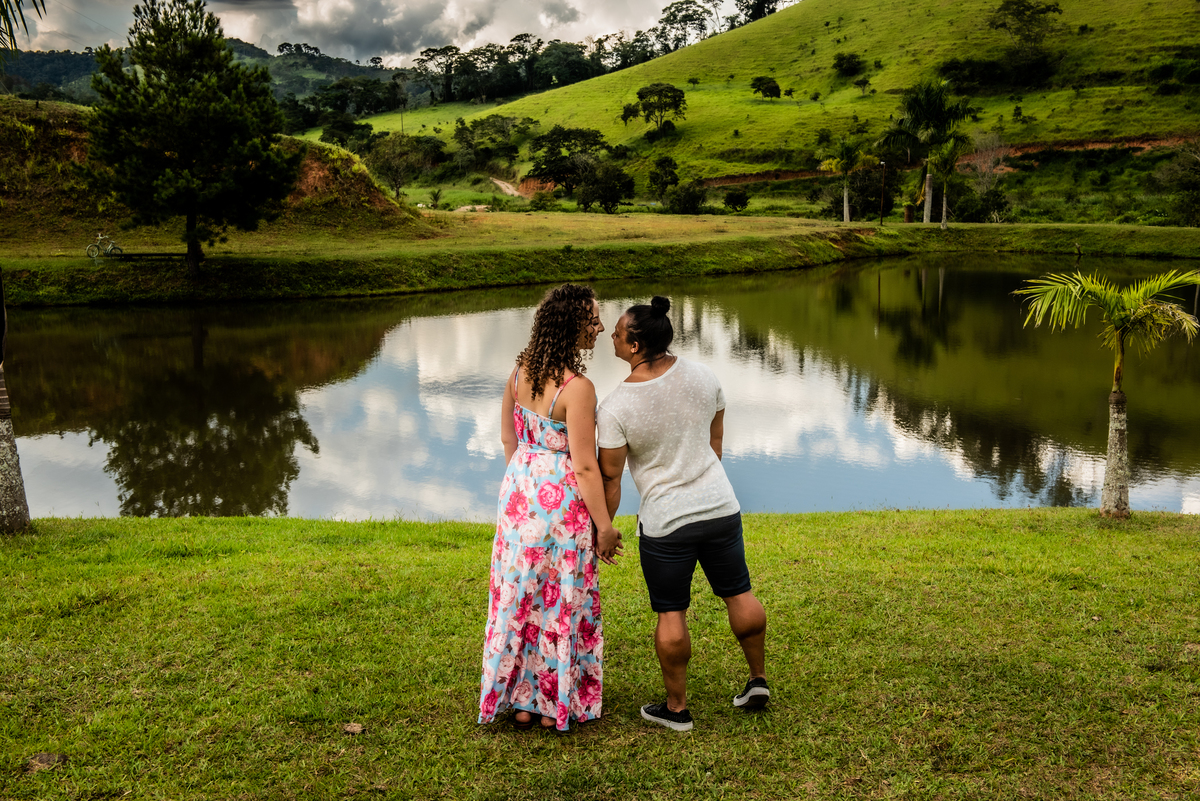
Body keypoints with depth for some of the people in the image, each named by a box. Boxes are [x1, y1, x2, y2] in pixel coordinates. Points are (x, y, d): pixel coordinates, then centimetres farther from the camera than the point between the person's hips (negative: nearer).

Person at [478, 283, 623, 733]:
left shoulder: (520, 371, 0)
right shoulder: (577, 388, -22)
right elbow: (584, 466, -20)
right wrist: (605, 527, -11)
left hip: (519, 492, 7)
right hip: (562, 498, -7)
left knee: (521, 594, 16)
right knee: (562, 598, 9)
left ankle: (521, 700, 28)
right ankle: (557, 704, 23)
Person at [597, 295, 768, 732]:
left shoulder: (616, 407, -19)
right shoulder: (703, 376, -5)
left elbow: (610, 476, -11)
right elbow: (715, 441, 8)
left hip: (665, 521, -4)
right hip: (720, 506, 4)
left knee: (671, 614, 9)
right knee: (739, 594, 19)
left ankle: (677, 707, 22)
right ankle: (758, 679, 34)